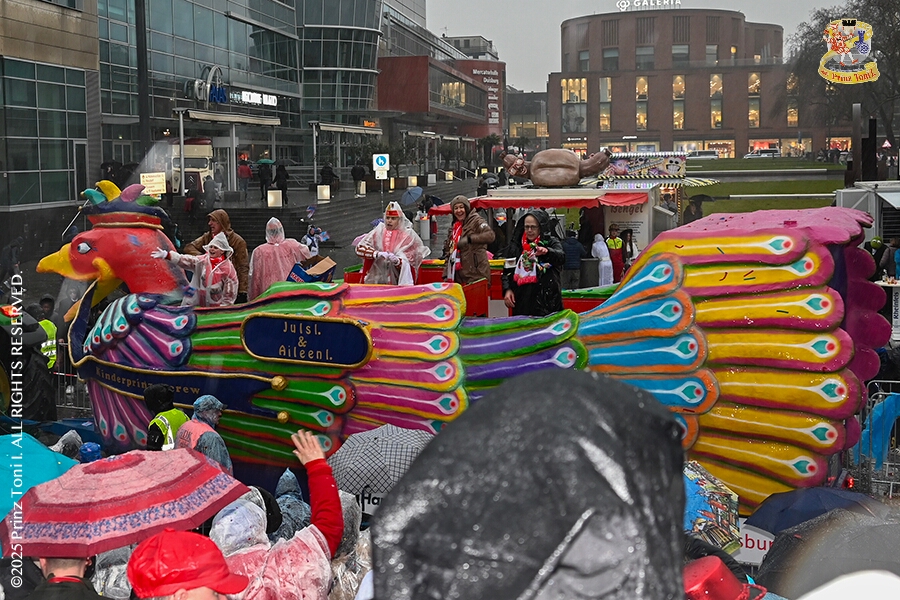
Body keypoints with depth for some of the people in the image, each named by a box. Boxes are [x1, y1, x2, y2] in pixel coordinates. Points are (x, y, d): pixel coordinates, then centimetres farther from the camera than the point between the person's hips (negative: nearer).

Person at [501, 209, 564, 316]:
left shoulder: (551, 242, 2)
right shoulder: (515, 245, 12)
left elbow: (561, 257, -18)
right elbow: (507, 270, 15)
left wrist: (547, 251, -39)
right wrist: (507, 289, -1)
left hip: (546, 298, -3)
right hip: (521, 299, 3)